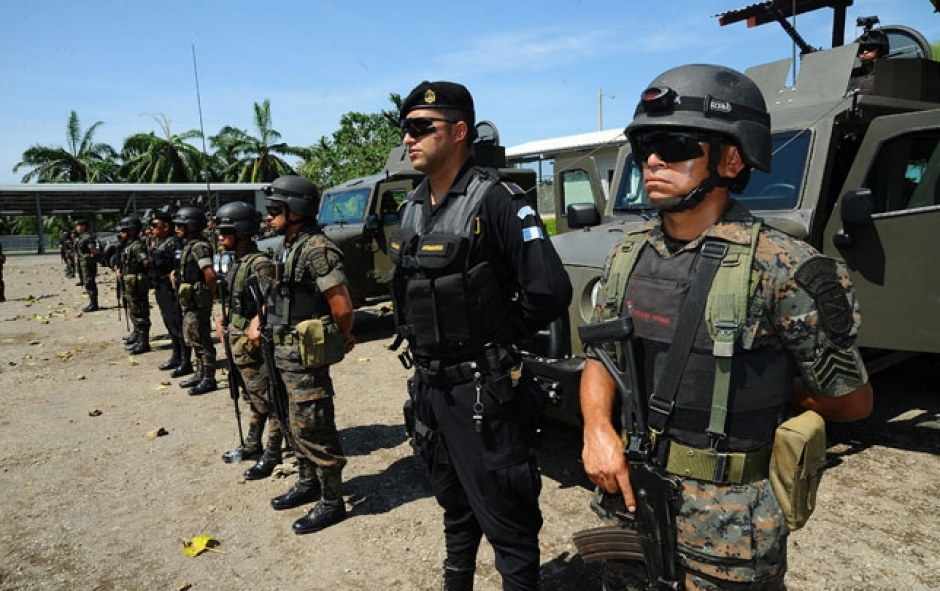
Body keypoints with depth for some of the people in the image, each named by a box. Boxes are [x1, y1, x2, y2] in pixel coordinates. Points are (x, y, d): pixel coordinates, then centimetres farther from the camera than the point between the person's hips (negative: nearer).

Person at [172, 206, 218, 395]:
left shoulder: (198, 247, -18)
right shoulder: (188, 245, 13)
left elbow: (210, 274, -28)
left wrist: (211, 293, -16)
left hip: (197, 303, -10)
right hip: (189, 302, 10)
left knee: (202, 341, -3)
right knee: (193, 340, 17)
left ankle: (208, 379, 6)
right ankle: (200, 374, 29)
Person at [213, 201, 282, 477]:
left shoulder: (260, 264, -19)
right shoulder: (237, 263, 11)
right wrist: (223, 321, 13)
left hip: (254, 346, -10)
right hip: (238, 343, 10)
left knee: (268, 401, 2)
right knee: (252, 399, 21)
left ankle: (272, 454, 13)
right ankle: (252, 446, 35)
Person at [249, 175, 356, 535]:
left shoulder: (317, 249, -21)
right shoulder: (286, 248, 11)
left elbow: (342, 306, -24)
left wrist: (343, 339, -8)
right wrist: (260, 321, 13)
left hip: (305, 355, -10)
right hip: (284, 352, 10)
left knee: (314, 430, -1)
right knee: (296, 425, 20)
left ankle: (332, 502, 13)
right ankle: (308, 484, 36)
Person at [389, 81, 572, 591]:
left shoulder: (496, 200, -17)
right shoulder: (414, 206, 8)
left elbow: (549, 292, -23)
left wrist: (494, 340, -10)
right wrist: (423, 349, 9)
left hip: (482, 390, -8)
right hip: (429, 384, 8)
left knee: (506, 520, 6)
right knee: (455, 506, 26)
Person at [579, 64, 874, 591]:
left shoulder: (782, 269, -19)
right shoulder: (628, 254, -2)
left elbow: (852, 399, -7)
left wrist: (762, 397, 3)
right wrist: (597, 426, -12)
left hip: (726, 526, -5)